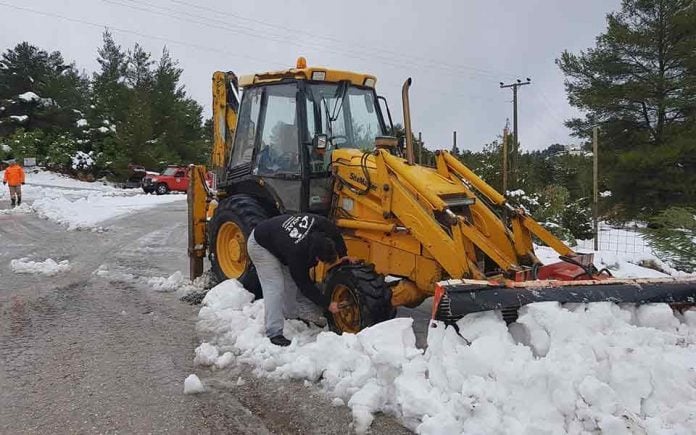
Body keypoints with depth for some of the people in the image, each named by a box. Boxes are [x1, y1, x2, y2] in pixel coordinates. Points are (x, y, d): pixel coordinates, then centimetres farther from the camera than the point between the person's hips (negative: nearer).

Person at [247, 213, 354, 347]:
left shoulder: (319, 223, -29)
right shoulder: (296, 253, -40)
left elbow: (335, 233, -3)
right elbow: (304, 284, -26)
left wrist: (343, 255, -5)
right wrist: (327, 305, -21)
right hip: (260, 245, -8)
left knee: (291, 281, 13)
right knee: (275, 286, -17)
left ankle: (291, 317, 28)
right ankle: (274, 333, -15)